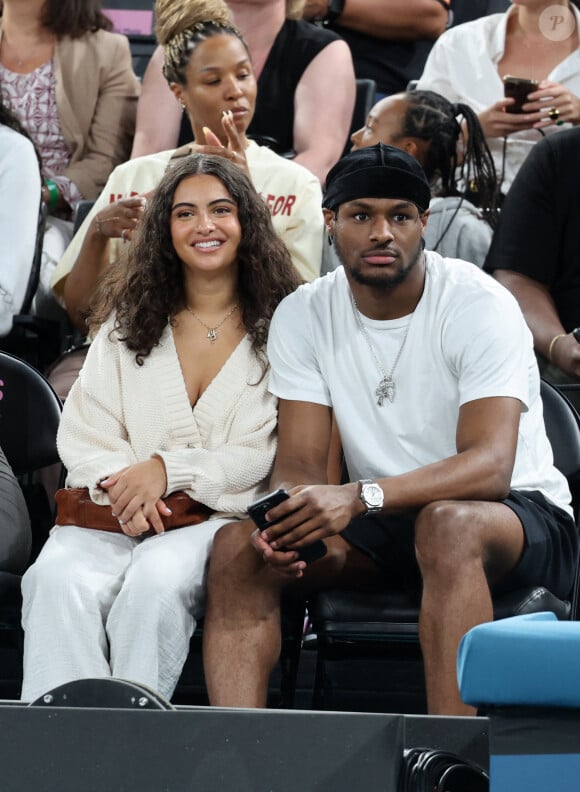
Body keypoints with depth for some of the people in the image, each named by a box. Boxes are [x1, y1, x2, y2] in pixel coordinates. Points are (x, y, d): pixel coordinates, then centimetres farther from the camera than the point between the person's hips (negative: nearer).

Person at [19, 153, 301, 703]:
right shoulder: (129, 320, 20)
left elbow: (270, 454, -1)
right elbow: (81, 429, 10)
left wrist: (169, 469, -13)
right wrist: (119, 482, -12)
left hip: (221, 514, -2)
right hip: (113, 513, 3)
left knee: (158, 580, -37)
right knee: (60, 578, -32)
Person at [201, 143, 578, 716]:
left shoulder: (478, 305, -16)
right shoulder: (303, 316, 0)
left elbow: (490, 466, -26)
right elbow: (301, 463, -3)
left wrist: (359, 497, -41)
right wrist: (284, 518, -30)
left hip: (521, 518, -5)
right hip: (382, 526, 5)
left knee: (446, 524, -39)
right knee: (238, 547, -18)